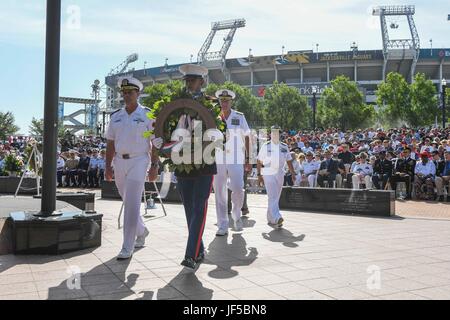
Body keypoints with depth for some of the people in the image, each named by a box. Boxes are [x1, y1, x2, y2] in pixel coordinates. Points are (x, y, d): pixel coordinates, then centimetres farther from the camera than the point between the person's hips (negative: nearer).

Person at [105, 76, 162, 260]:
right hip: (119, 162, 5)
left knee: (132, 204, -11)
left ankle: (127, 248, -6)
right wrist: (108, 167, 6)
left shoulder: (147, 115, -2)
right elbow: (110, 143, 12)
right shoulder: (116, 117, 11)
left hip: (138, 161, -5)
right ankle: (141, 231, 39)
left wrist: (154, 166, -10)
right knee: (128, 203, 15)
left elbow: (156, 143, -3)